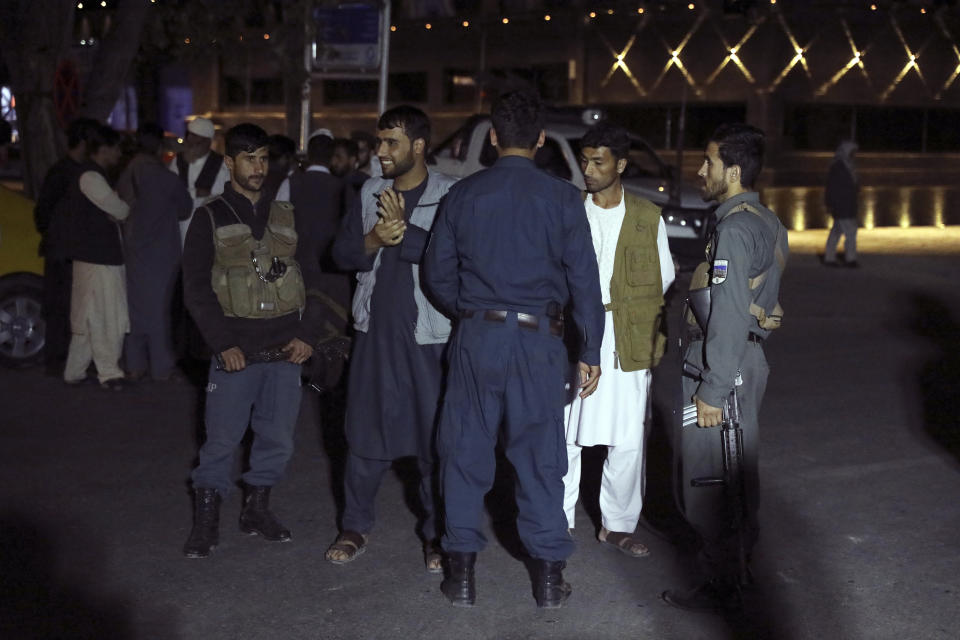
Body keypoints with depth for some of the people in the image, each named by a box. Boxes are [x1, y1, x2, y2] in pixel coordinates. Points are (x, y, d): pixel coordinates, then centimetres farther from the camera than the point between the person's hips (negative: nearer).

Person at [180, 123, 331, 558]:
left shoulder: (286, 218, 12)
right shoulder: (210, 219, 1)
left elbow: (312, 280, 13)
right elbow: (196, 289, -3)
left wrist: (307, 335, 0)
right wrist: (223, 343, -11)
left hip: (286, 352, 4)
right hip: (235, 354, -3)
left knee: (278, 439, 8)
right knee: (222, 440, -2)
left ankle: (257, 508, 25)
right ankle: (206, 519, 11)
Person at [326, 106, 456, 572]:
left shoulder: (450, 197, -6)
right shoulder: (370, 193, 9)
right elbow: (341, 252, 7)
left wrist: (404, 233, -20)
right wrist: (372, 241, -13)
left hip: (427, 334, -4)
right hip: (375, 328, 4)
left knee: (434, 435, 4)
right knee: (364, 430, 10)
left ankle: (436, 533, 17)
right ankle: (355, 525, 24)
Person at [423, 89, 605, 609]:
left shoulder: (464, 195, 1)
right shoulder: (561, 198, -4)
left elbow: (437, 274, 4)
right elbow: (583, 279, -3)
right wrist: (590, 352, 5)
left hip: (476, 336, 1)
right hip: (538, 338, -1)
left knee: (466, 452, 10)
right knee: (538, 456, 8)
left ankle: (462, 571, 15)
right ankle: (549, 575, 15)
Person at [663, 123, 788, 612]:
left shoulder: (735, 228, -19)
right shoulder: (767, 223, 12)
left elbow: (728, 316, -24)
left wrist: (711, 390, -22)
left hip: (723, 362, -10)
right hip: (751, 356, 10)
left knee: (705, 480, -1)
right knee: (738, 470, 19)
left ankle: (720, 587, 6)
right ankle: (740, 566, 32)